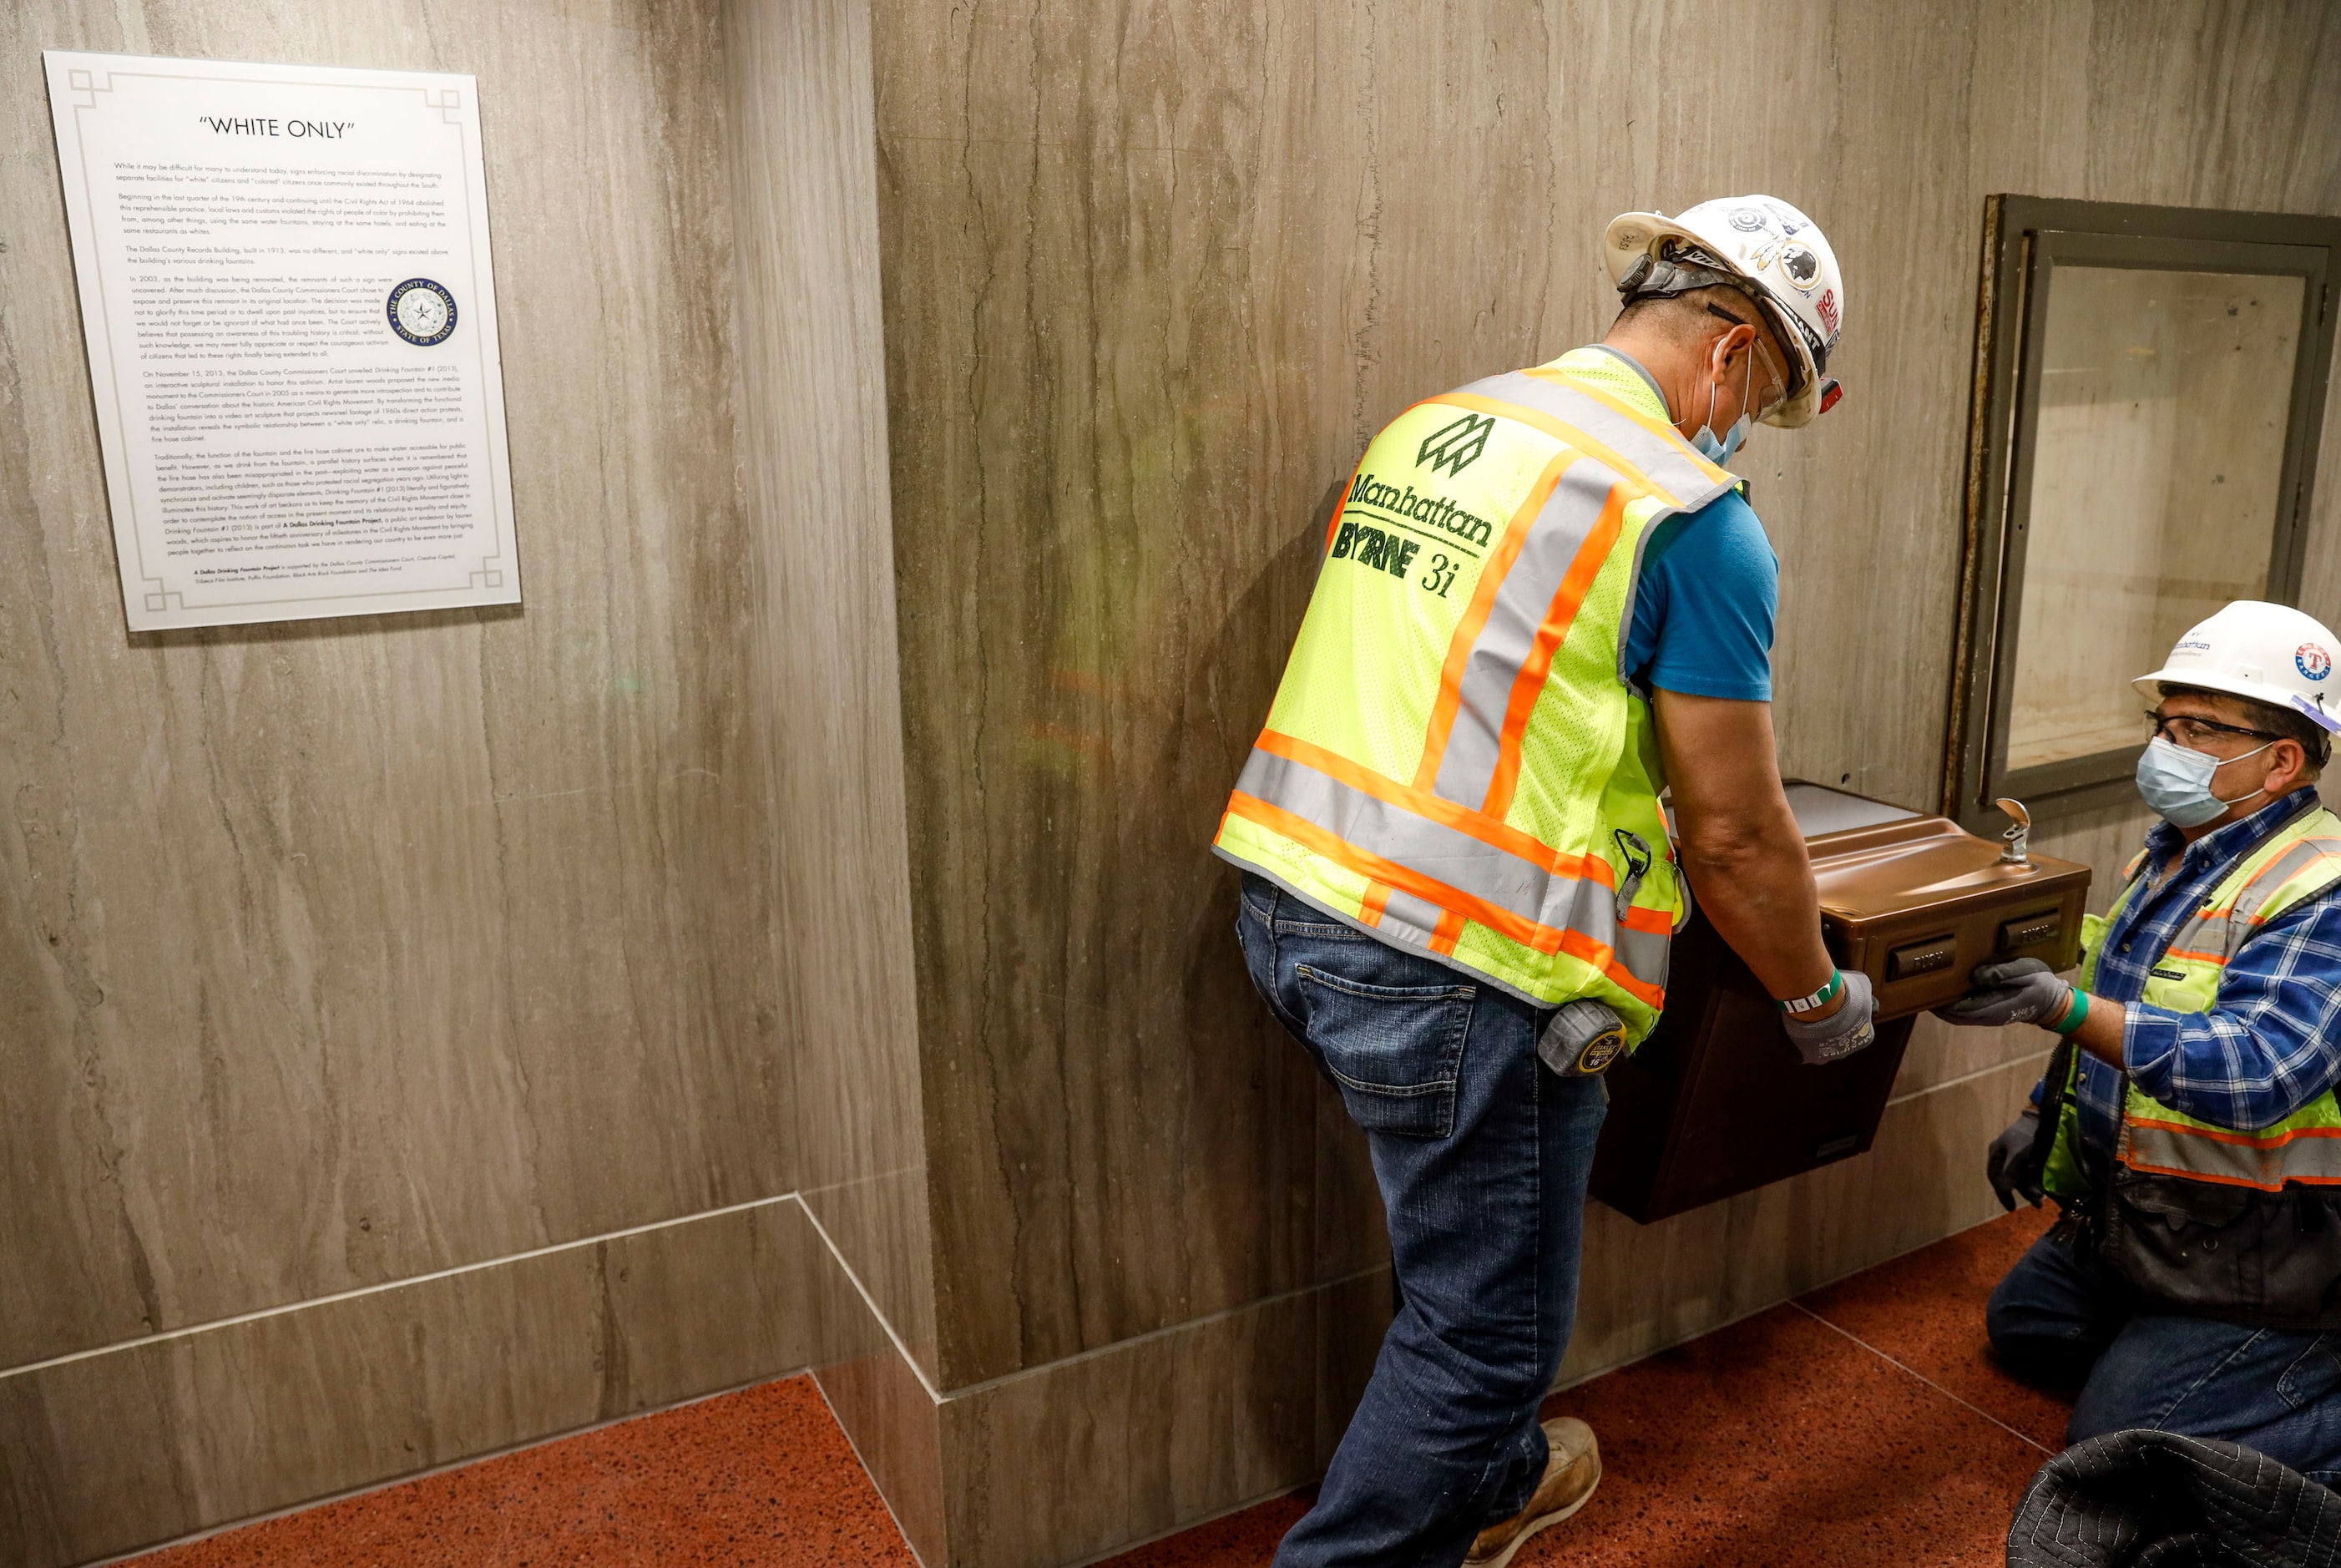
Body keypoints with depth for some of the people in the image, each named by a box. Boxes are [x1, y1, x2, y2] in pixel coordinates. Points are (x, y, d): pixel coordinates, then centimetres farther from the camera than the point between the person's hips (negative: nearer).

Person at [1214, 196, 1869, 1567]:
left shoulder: (1430, 427, 13)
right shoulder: (1695, 517, -10)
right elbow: (1734, 837, -6)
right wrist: (1821, 998, 13)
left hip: (1293, 912, 9)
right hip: (1461, 972, -9)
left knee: (1470, 1248, 30)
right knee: (1486, 1323, 11)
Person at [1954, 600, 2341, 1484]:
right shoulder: (2170, 853, 6)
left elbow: (2258, 1067, -37)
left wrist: (2063, 1007, -46)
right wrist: (2047, 1114, 16)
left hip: (2248, 1259, -9)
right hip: (2128, 1214, 10)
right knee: (2021, 1326, 22)